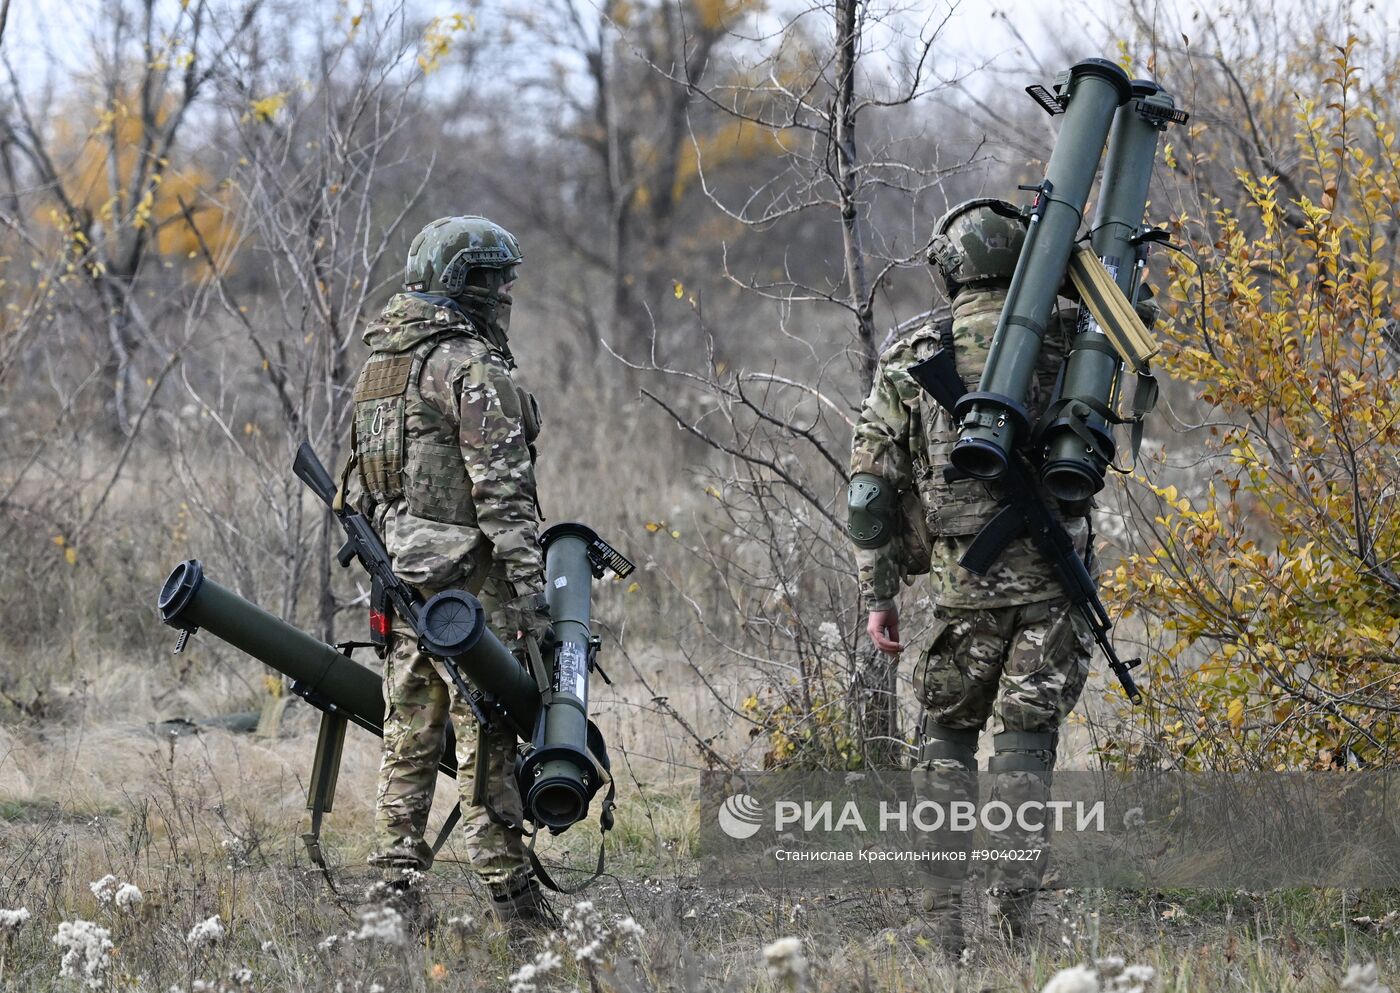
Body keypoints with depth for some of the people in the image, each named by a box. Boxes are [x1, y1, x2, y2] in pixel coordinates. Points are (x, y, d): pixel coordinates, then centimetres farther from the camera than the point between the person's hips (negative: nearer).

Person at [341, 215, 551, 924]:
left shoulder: (377, 367, 15)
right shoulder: (473, 367, -12)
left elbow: (357, 484, 19)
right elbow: (503, 490, -18)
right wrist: (530, 586, -17)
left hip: (399, 576, 8)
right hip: (469, 580, -8)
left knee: (408, 739, 9)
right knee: (485, 737, -5)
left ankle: (397, 887, 7)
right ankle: (510, 896, -3)